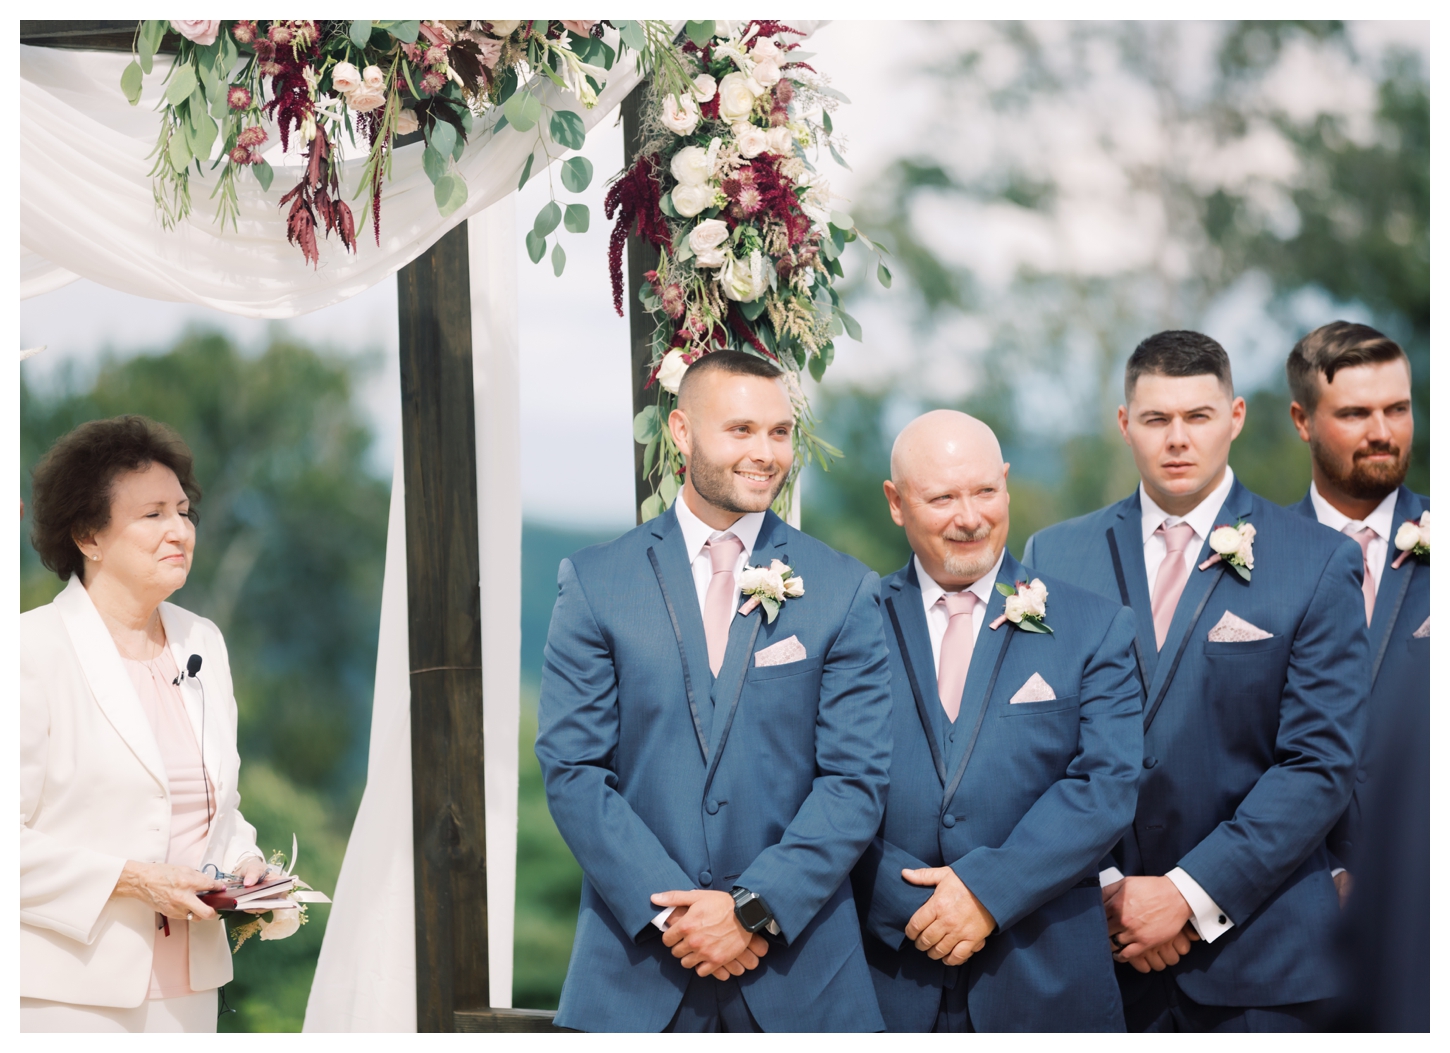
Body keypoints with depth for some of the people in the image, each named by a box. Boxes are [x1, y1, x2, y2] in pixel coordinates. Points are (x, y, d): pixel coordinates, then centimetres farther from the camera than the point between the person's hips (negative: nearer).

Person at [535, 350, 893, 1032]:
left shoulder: (845, 591, 3)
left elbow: (857, 779, -3)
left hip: (799, 964, 0)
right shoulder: (593, 583, 2)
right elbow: (571, 769, -3)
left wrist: (755, 907, -13)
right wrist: (670, 909, -13)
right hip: (638, 961, 0)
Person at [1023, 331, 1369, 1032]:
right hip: (1095, 940, 2)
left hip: (1252, 947, -1)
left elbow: (1322, 763, -7)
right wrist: (1104, 889, -7)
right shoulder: (1056, 556, 7)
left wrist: (1191, 893, -13)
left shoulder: (1318, 564, -2)